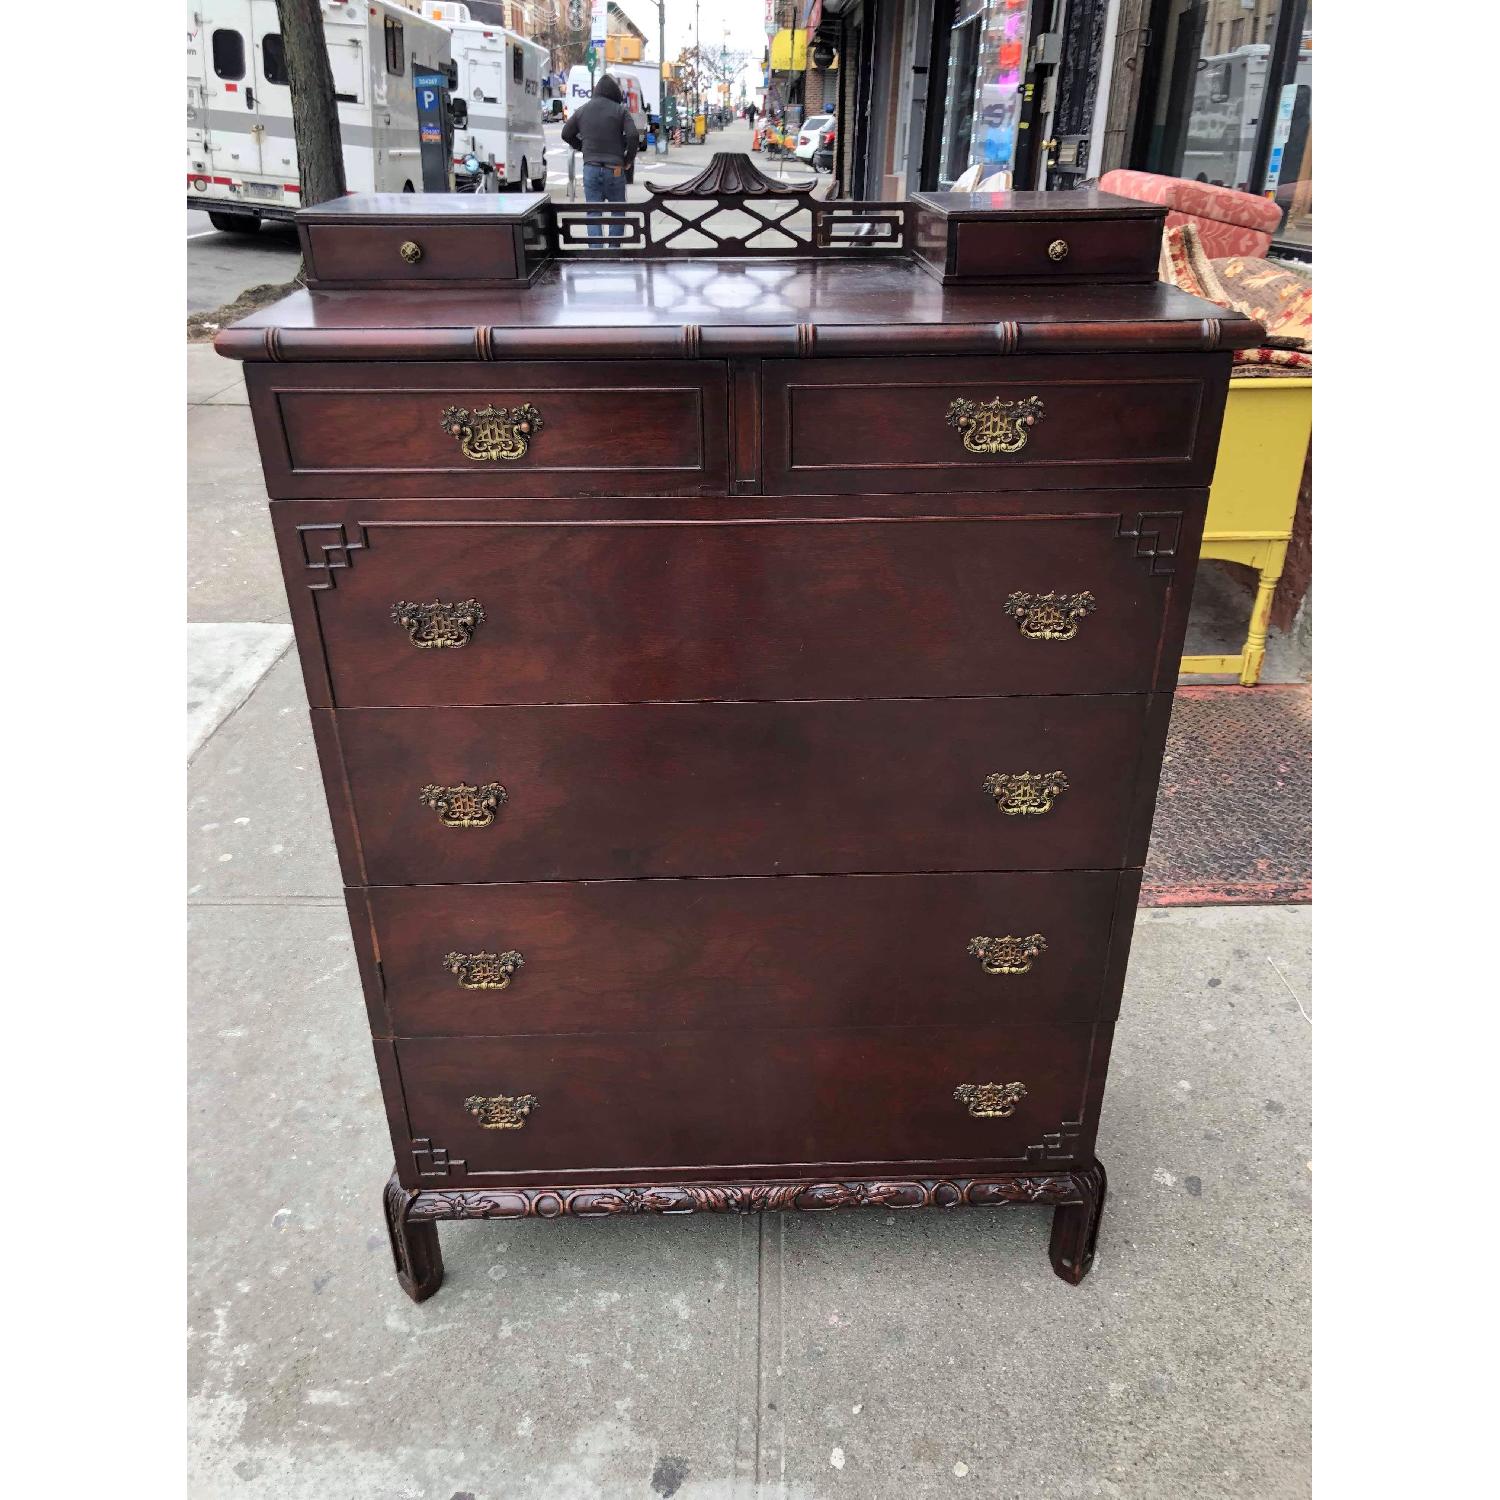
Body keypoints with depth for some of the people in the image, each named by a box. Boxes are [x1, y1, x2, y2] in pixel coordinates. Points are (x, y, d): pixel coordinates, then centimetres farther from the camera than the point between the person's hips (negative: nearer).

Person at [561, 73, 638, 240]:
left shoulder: (582, 110, 9)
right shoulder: (620, 110, -4)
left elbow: (566, 134, 17)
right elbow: (633, 135, -13)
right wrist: (629, 160, 0)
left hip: (590, 168, 2)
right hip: (614, 169, -2)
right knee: (618, 211, 13)